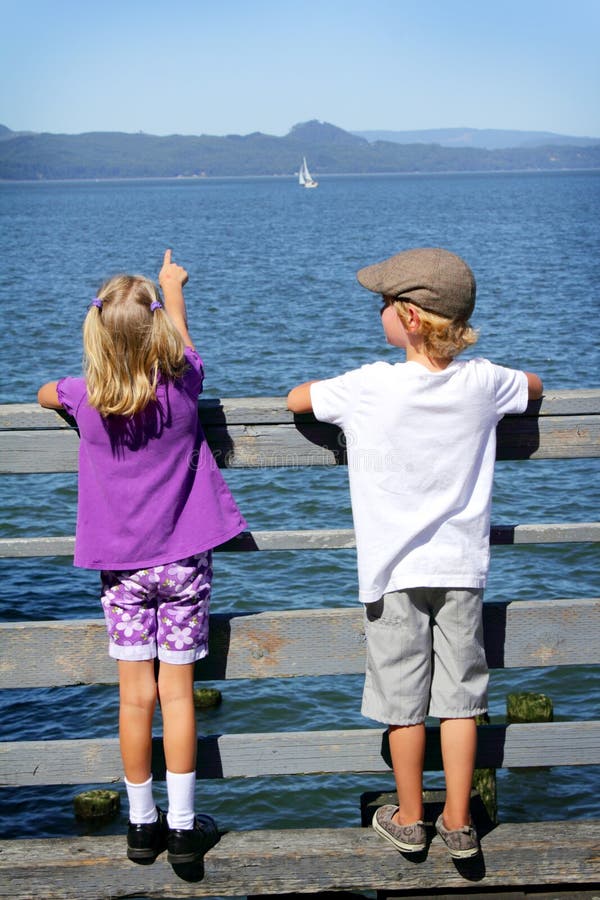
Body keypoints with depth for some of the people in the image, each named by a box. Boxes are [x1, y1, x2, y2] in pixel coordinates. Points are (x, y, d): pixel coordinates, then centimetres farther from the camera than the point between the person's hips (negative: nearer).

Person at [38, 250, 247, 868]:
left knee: (135, 696, 6)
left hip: (120, 566, 1)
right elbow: (181, 341, 13)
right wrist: (172, 288, 31)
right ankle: (181, 827, 8)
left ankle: (141, 824, 15)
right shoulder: (182, 386, -10)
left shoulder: (86, 399, -10)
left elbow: (44, 394, 14)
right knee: (177, 693, 3)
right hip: (183, 560, 0)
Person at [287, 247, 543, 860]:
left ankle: (409, 820, 21)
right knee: (459, 696, 9)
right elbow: (533, 387, 16)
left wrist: (337, 394, 16)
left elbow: (296, 399, -2)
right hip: (461, 565, 3)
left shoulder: (371, 386, -16)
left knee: (404, 699, 9)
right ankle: (458, 822, 16)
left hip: (397, 569, -2)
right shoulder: (481, 381, -5)